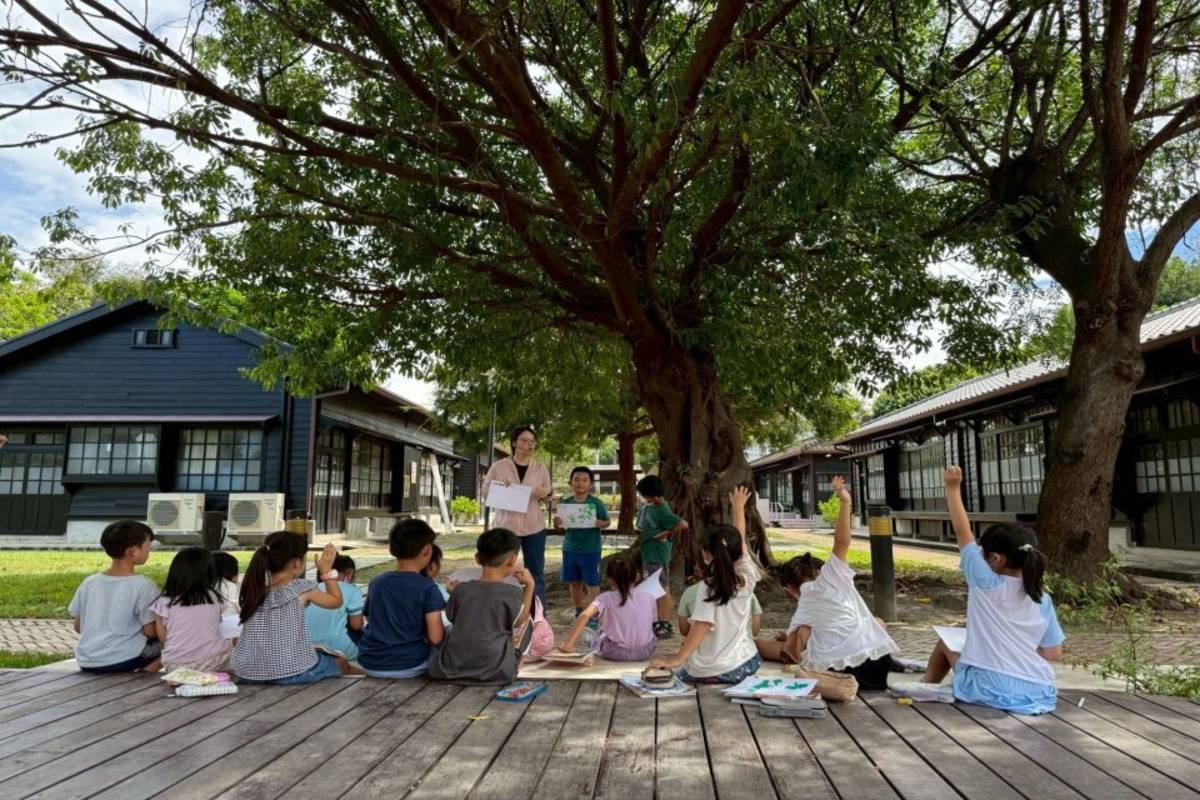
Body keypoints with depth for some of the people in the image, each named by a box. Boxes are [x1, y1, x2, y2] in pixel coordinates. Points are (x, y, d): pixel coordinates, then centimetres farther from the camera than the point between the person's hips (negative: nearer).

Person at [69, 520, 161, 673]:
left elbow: (78, 627, 10)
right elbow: (150, 631, -11)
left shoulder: (89, 582, 3)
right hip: (123, 660, -6)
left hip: (86, 663, 7)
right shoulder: (143, 585, -14)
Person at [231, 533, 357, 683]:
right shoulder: (302, 589, -11)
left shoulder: (253, 589, 0)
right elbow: (336, 601, 6)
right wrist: (327, 571, 14)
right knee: (340, 663, 24)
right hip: (291, 672, -5)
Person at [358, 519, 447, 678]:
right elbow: (435, 638, -18)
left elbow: (370, 620, 10)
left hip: (371, 665, 4)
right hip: (409, 666, -4)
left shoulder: (376, 582, 0)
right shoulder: (427, 588, -14)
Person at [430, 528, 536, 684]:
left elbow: (452, 618, 9)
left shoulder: (461, 590, -4)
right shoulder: (512, 593, -11)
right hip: (495, 672, -3)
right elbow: (519, 622, 5)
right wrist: (530, 585, 9)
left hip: (451, 669, 3)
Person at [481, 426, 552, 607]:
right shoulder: (498, 466, -2)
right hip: (505, 526, -1)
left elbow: (548, 494, 11)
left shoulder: (541, 468, 5)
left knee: (536, 573, 7)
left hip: (534, 527, 2)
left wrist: (546, 492, -12)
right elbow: (486, 495, 3)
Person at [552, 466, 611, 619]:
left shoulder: (596, 503, -9)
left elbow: (608, 521, -2)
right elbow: (561, 529, 7)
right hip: (570, 549, 4)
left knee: (592, 583, 4)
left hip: (590, 550, -3)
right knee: (574, 581, 14)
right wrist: (557, 524, -15)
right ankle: (579, 611, 30)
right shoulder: (566, 503, 1)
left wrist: (599, 524, -23)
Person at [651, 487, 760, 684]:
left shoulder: (710, 587, -16)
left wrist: (677, 659, -21)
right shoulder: (746, 577, -4)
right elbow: (740, 540, 9)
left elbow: (701, 627, -24)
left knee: (683, 674, 25)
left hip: (711, 672, -4)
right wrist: (738, 507, 21)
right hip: (747, 663, 4)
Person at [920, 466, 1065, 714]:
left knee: (945, 642, 23)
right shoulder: (1042, 599, 3)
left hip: (991, 688, -5)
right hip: (1039, 693, 5)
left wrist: (953, 488, 1)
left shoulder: (986, 584, -10)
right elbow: (1054, 654, 8)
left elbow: (963, 533, -4)